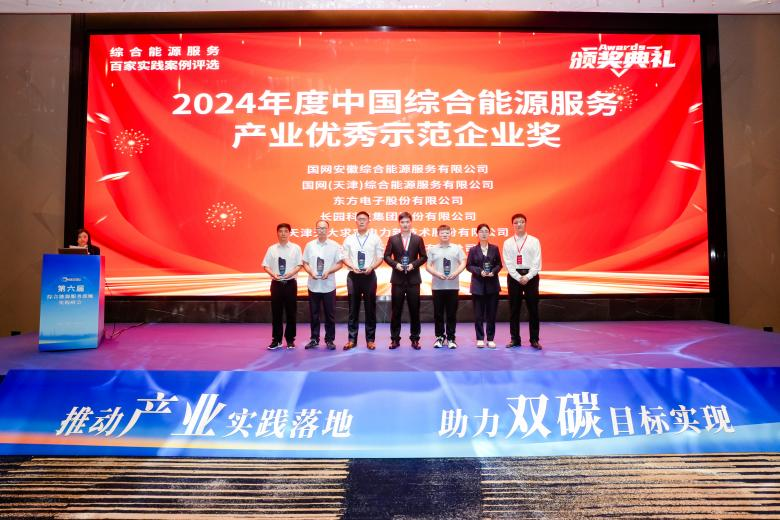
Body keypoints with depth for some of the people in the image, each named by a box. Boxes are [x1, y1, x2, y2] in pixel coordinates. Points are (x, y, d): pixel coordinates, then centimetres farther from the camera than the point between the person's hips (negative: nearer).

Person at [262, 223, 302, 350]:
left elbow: (299, 265, -1)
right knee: (276, 312, 5)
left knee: (291, 312, 5)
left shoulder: (296, 248, 2)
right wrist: (273, 274, -15)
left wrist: (291, 273, -19)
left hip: (290, 283, -1)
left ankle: (290, 339, 16)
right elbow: (266, 265, 3)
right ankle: (276, 340, 15)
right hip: (276, 283, 1)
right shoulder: (272, 249, 5)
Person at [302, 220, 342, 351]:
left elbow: (339, 264, 0)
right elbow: (305, 263, 7)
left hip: (328, 285, -1)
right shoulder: (309, 245, 5)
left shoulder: (334, 245, -1)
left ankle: (329, 340, 14)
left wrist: (328, 272, -15)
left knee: (330, 314, 4)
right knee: (314, 314, 8)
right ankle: (314, 339, 18)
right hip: (313, 285, 2)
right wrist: (311, 272, -12)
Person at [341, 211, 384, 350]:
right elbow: (344, 257, 5)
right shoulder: (349, 239, 6)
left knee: (370, 308, 4)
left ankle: (370, 339, 13)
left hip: (369, 275, -1)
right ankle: (352, 339, 12)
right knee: (353, 308, 5)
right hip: (353, 276, 1)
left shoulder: (375, 238, 3)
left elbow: (380, 257, 1)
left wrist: (371, 267, -15)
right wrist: (352, 267, -13)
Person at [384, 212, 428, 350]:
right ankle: (395, 339, 12)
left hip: (413, 278, 0)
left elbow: (424, 257, 4)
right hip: (397, 278, 0)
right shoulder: (393, 239, 5)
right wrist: (395, 264, -13)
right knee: (396, 310, 3)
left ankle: (415, 339, 13)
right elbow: (386, 256, 4)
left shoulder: (418, 239, 5)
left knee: (414, 310, 4)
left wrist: (413, 264, -12)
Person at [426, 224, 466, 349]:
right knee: (438, 313, 5)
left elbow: (463, 263, 2)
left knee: (451, 313, 4)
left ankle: (451, 338, 12)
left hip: (453, 286, 0)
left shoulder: (457, 248, 7)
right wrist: (437, 274, -15)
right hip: (437, 286, 0)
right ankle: (440, 337, 16)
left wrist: (456, 273, -16)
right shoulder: (432, 249, 6)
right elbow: (428, 266, 2)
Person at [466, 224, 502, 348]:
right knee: (478, 314, 2)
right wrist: (479, 271, -16)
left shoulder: (494, 248, 6)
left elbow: (499, 264, 6)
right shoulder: (473, 250, 2)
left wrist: (493, 272, -13)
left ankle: (490, 339, 13)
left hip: (492, 284, 1)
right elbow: (468, 266, 0)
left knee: (491, 313, 4)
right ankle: (480, 338, 12)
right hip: (478, 285, -1)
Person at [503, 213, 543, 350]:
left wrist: (527, 277, -14)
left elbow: (537, 262, -3)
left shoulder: (534, 241, 2)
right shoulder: (508, 243, 5)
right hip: (514, 277, 1)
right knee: (514, 309, 5)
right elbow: (508, 263, -1)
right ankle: (514, 339, 13)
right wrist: (518, 278, -12)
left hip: (531, 277, -1)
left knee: (533, 309, 2)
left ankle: (534, 339, 10)